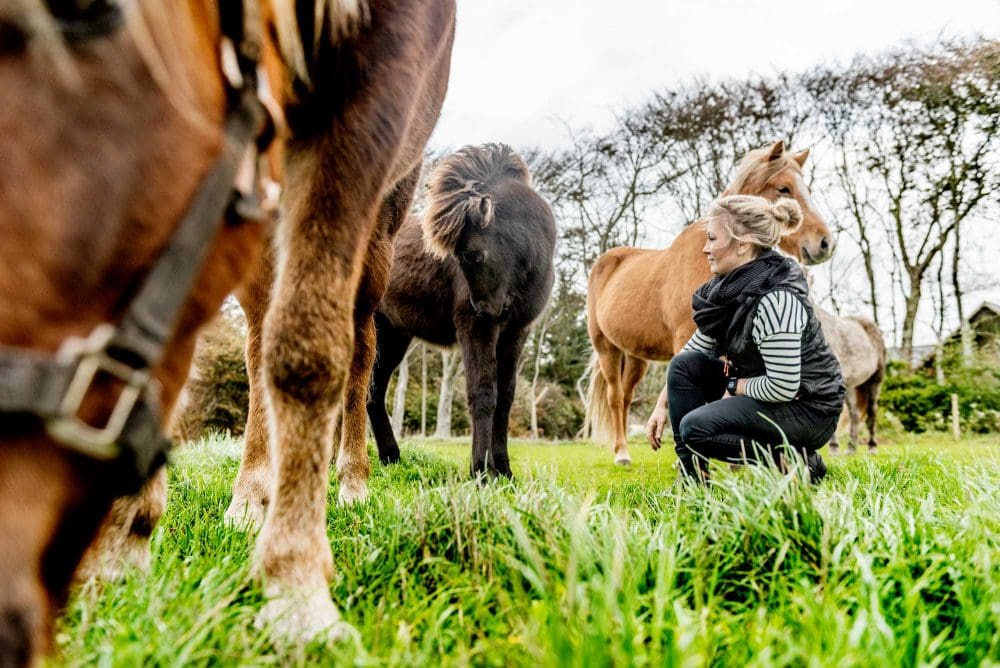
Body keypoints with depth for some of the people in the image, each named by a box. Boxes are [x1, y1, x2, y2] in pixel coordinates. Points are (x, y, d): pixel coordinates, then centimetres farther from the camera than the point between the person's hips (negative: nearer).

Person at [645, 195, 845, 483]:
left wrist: (735, 386, -12)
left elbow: (784, 387, -28)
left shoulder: (776, 299, -28)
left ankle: (794, 462, -7)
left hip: (809, 408, -9)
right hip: (767, 391, 9)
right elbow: (695, 348, 8)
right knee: (685, 364, -4)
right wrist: (662, 404, 4)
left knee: (695, 428, -22)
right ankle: (693, 479, 0)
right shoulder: (731, 286, 0)